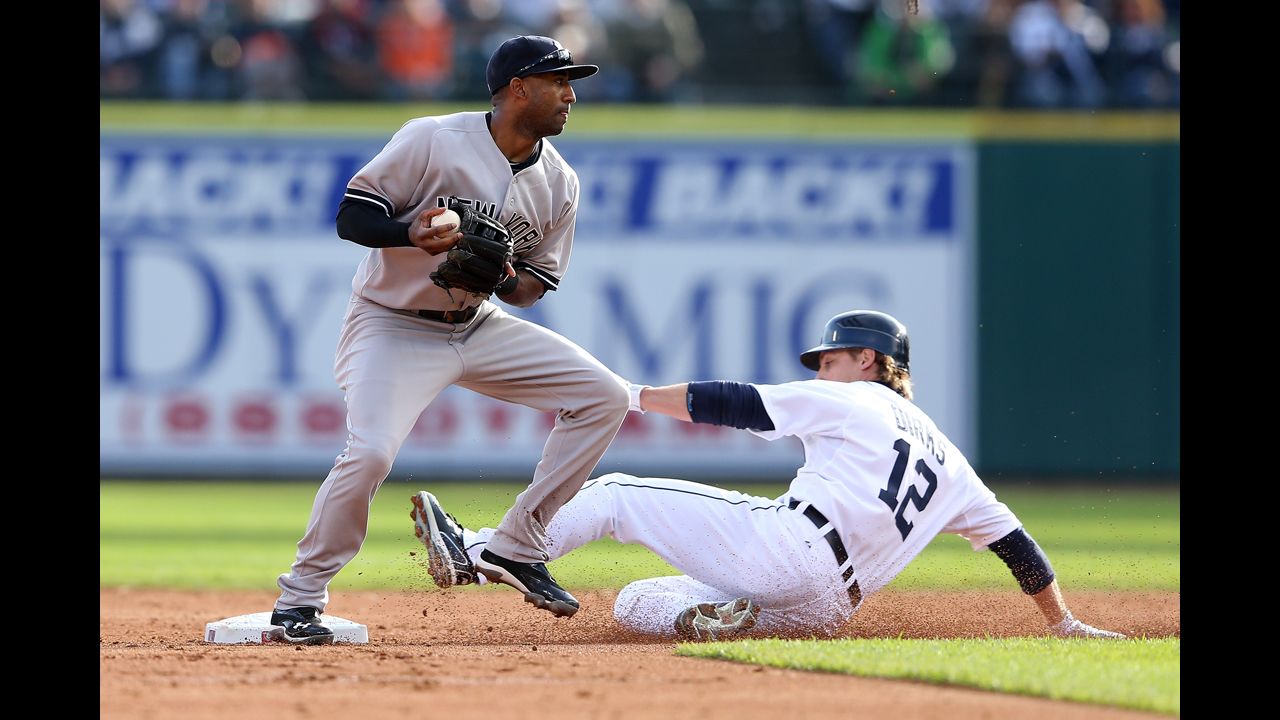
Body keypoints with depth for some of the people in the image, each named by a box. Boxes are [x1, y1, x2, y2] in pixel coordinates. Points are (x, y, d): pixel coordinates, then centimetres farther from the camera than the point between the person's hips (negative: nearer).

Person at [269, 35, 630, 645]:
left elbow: (537, 284, 8)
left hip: (479, 328, 6)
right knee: (371, 451, -28)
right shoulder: (431, 141, -17)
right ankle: (298, 600, -10)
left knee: (604, 397, -5)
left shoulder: (559, 184, -1)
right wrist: (413, 235, -33)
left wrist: (506, 280, -16)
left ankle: (516, 548, 2)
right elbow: (351, 215, -13)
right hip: (393, 325, -6)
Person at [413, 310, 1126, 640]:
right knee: (634, 602, 18)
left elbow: (734, 404, 5)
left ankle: (475, 552, -7)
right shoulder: (947, 459, 28)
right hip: (822, 607, 7)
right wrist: (1065, 623, 29)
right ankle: (707, 617, -15)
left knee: (612, 494, 4)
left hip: (782, 545, -7)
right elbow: (1013, 539, 24)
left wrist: (635, 396, 10)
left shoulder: (851, 402, 9)